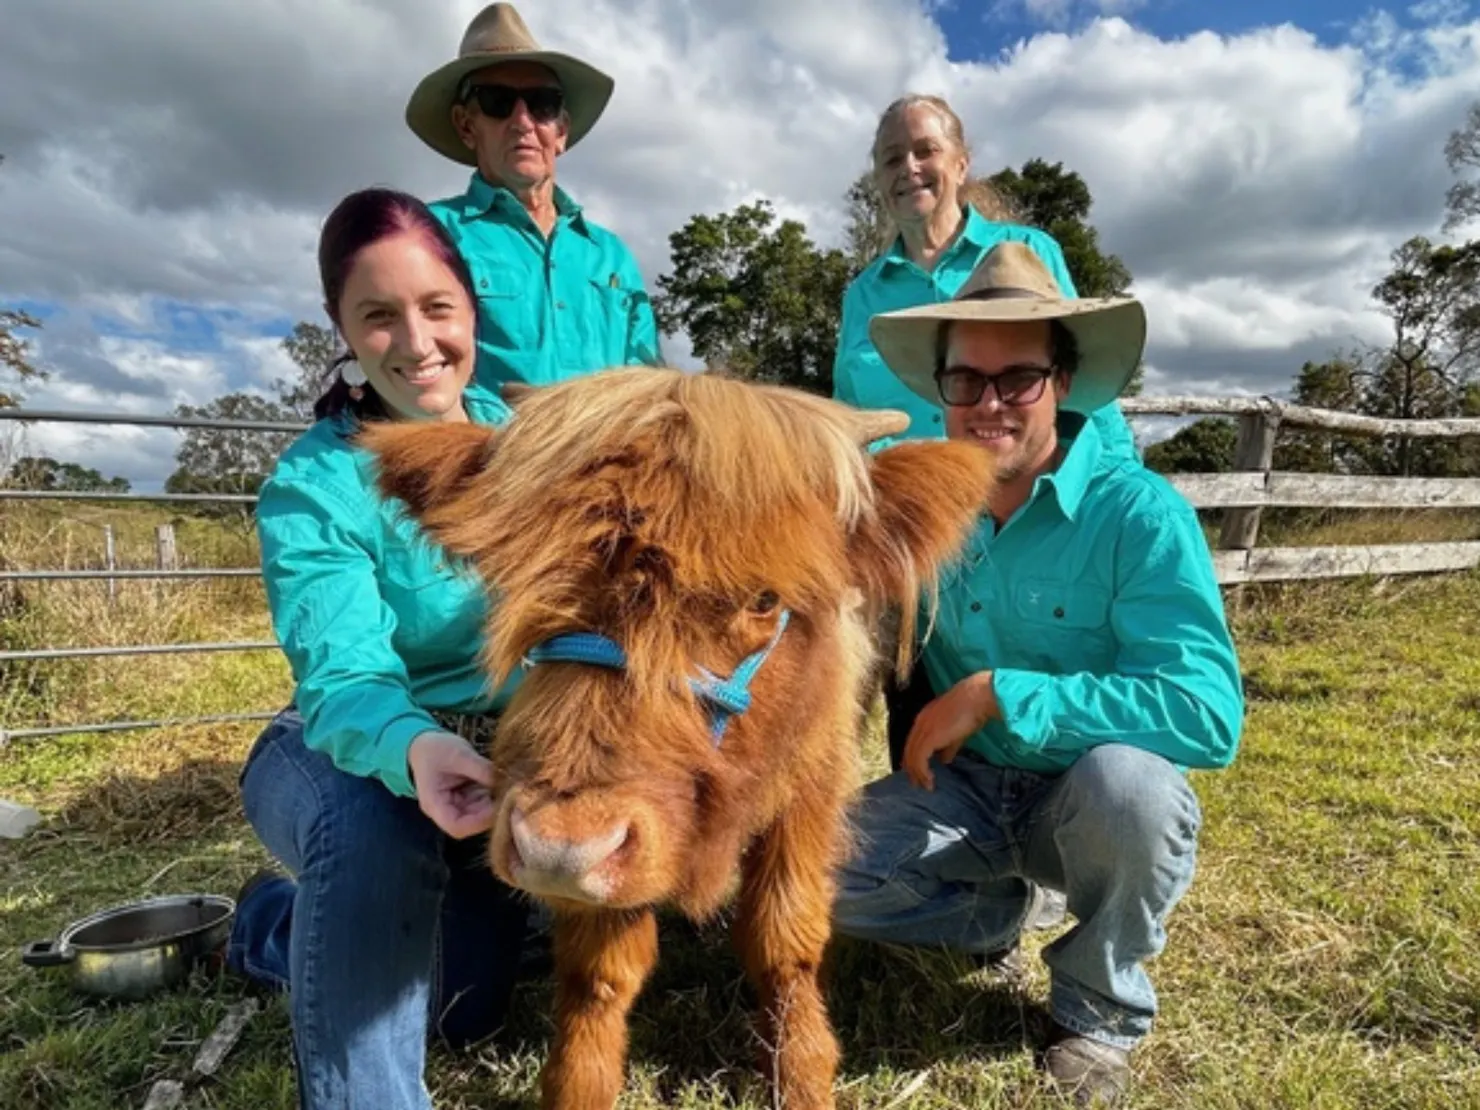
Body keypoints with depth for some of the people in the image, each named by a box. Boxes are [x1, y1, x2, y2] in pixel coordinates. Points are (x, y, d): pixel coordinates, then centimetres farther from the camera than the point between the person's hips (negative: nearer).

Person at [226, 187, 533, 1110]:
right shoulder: (313, 487, -20)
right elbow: (343, 678, -32)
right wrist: (415, 750, -53)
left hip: (509, 750, 5)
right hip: (346, 755, -4)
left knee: (462, 1008, 11)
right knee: (375, 827, -40)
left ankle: (283, 923, 38)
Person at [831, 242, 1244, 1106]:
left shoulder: (1138, 511, -20)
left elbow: (1210, 713, -29)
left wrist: (999, 694, -30)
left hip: (1097, 802, -3)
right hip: (965, 787, 3)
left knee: (1123, 778, -37)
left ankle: (1104, 1007, -3)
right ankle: (997, 910, 15)